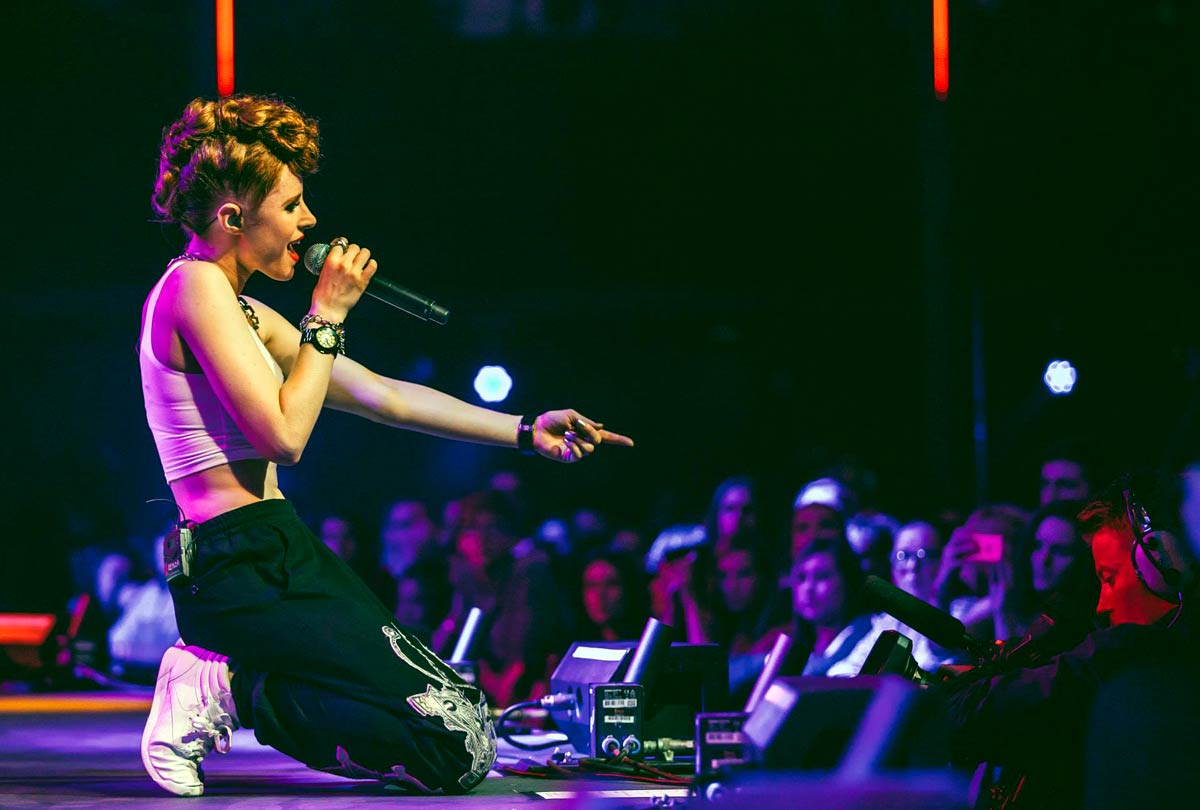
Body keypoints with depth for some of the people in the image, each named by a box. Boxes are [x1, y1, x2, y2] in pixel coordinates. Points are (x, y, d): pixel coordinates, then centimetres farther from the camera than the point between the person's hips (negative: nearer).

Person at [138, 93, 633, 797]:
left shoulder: (241, 310, 19)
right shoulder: (197, 288, -11)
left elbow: (381, 395, 19)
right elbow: (283, 435, -18)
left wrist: (523, 430, 16)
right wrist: (328, 318, -7)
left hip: (283, 553, 10)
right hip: (244, 573, -10)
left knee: (459, 724, 8)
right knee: (461, 748, -16)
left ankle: (226, 680, 8)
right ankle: (225, 689, -7)